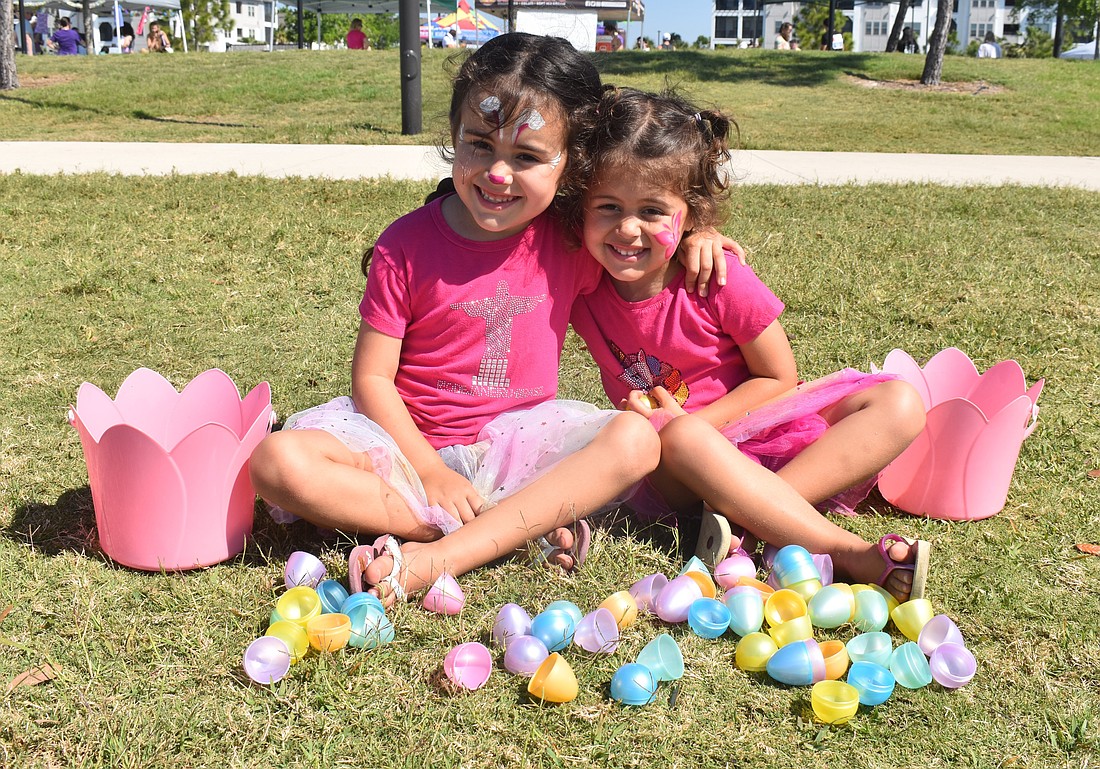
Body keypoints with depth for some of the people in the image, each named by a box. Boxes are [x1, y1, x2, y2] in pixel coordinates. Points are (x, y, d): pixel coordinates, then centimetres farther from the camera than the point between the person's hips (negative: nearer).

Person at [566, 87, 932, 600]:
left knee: (899, 404, -19)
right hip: (668, 461, -1)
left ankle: (747, 521, -34)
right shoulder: (583, 288, -11)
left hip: (746, 424, 1)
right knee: (684, 439, -38)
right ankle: (853, 556, -36)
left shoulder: (720, 279, -15)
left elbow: (777, 378, -7)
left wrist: (697, 421, -19)